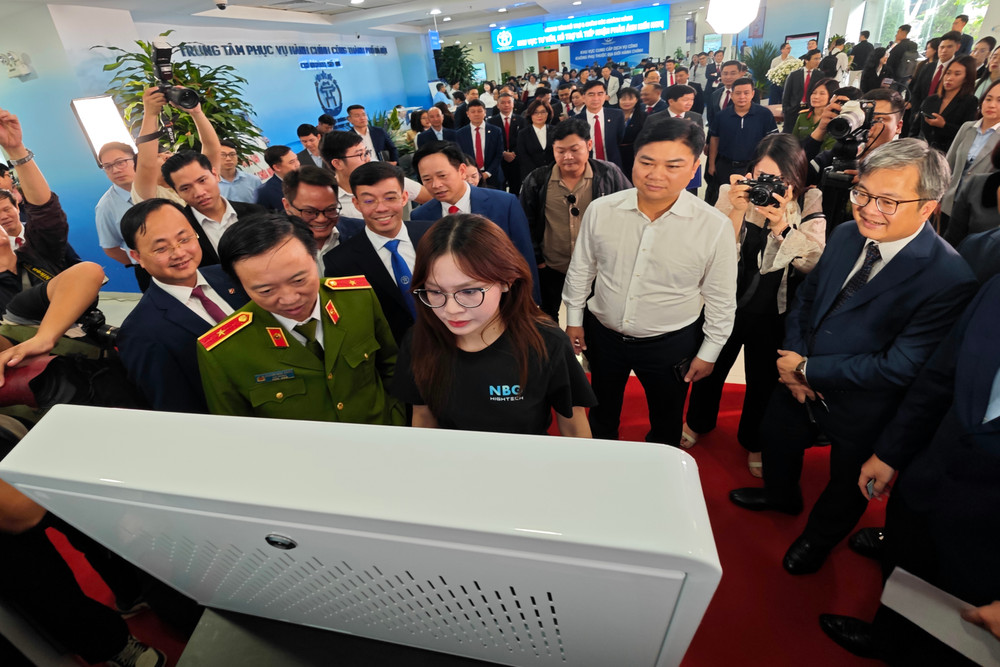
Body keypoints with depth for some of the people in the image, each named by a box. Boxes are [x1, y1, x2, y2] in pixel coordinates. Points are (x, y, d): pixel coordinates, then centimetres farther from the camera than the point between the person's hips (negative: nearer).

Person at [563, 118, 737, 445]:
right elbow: (581, 269, 1)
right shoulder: (601, 210, -13)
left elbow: (721, 299, -6)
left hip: (671, 344, -1)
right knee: (602, 415, 25)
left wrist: (708, 353, -1)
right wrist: (574, 319, 6)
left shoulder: (715, 227, -17)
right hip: (603, 334, 2)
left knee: (665, 424, 22)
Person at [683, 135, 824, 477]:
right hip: (726, 303, 0)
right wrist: (738, 211, -31)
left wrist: (780, 223, -32)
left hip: (775, 313, 0)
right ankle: (698, 423, 49)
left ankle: (754, 441, 46)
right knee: (710, 367, 19)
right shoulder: (731, 194, -12)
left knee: (764, 378, 18)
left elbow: (812, 262, -21)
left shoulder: (811, 204, -10)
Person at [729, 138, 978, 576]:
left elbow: (900, 367, -27)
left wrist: (808, 371, -22)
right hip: (801, 382, 6)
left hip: (860, 410, -5)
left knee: (846, 485, 22)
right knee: (776, 440, 29)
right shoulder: (846, 235, -10)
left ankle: (817, 540, 53)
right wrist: (794, 358, -12)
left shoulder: (949, 278, -28)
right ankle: (781, 496, 61)